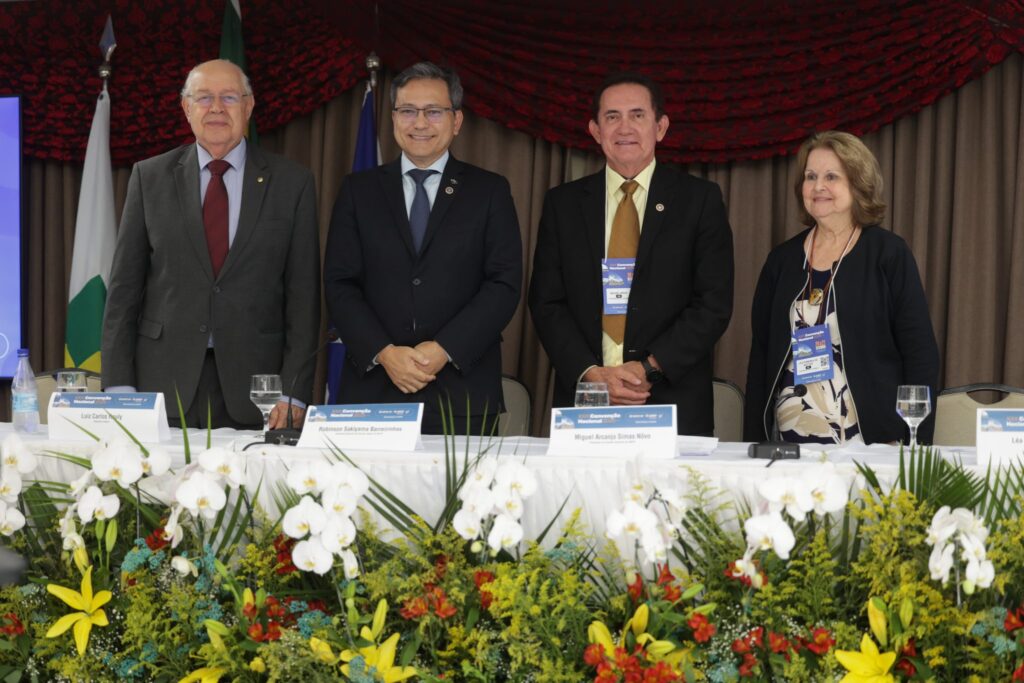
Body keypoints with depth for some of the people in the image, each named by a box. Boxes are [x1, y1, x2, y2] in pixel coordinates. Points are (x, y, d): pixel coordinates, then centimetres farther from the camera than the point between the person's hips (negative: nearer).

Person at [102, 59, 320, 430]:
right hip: (163, 383, 1)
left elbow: (303, 292, 2)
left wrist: (294, 392, -6)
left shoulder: (292, 182, 5)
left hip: (253, 388, 0)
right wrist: (119, 386, -1)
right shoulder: (150, 177, 7)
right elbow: (124, 286, 6)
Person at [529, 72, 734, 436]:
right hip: (582, 401, 1)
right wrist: (590, 373, -11)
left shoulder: (700, 199, 4)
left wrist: (650, 368, -12)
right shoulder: (562, 203, 9)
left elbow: (714, 303, -2)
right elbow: (547, 302, 4)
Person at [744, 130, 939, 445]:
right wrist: (753, 441, 4)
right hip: (788, 438, 3)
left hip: (870, 442, -3)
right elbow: (760, 354, 11)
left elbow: (921, 354, -4)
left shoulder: (888, 254, -1)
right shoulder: (782, 259, 9)